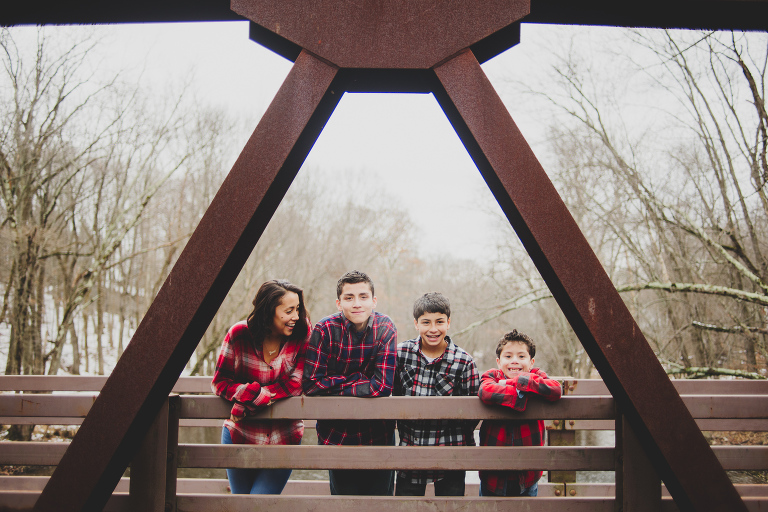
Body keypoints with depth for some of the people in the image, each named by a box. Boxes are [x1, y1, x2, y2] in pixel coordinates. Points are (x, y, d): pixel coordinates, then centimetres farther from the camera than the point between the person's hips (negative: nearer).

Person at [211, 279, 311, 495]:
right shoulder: (240, 334, -10)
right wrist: (258, 393, -23)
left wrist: (247, 400, -22)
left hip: (283, 441, -1)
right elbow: (220, 382, -7)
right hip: (239, 436, 2)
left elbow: (296, 384, -18)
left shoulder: (303, 334, -12)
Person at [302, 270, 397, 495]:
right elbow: (311, 384, -16)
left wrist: (336, 387, -15)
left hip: (378, 434, 1)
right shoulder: (325, 330, -13)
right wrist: (358, 379, -16)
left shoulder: (385, 329, -10)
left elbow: (383, 387, -17)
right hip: (337, 435, -1)